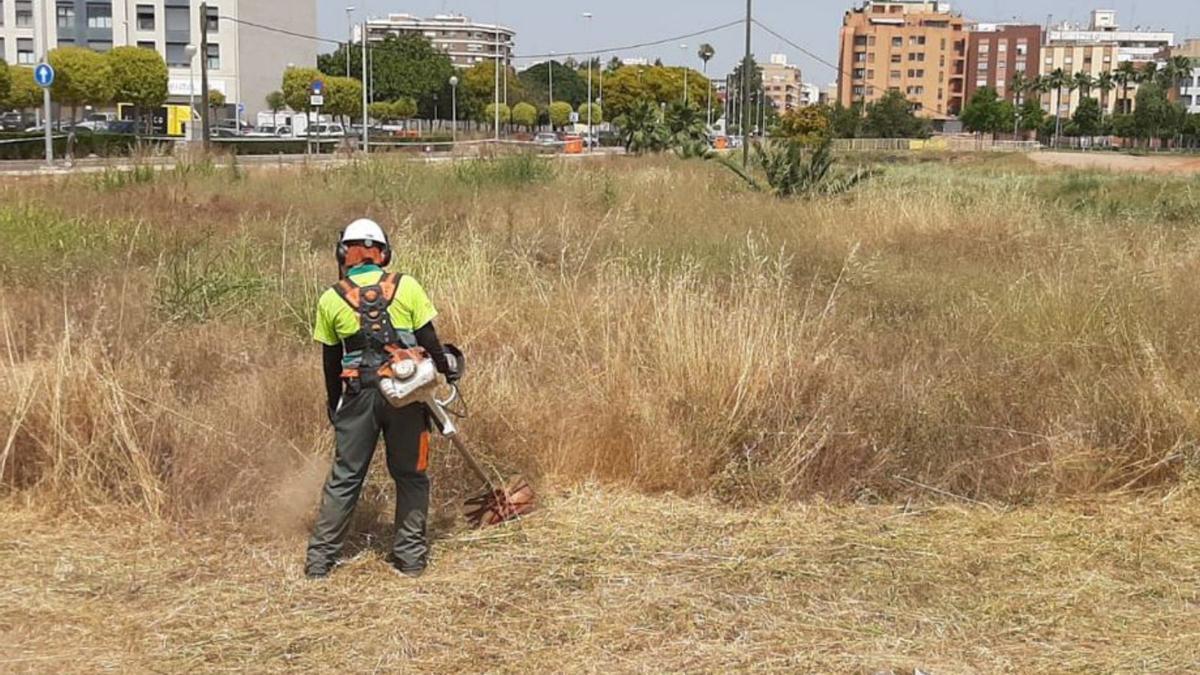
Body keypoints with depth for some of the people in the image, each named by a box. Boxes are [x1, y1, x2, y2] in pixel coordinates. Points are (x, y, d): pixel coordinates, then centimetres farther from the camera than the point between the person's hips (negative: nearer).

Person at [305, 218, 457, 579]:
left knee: (344, 478, 9)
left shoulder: (331, 299, 2)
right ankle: (410, 555, 15)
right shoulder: (406, 287, -1)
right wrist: (446, 371, 15)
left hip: (359, 395, 1)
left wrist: (334, 405, 19)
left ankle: (319, 559, 10)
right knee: (410, 475, 13)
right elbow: (428, 339, -2)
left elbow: (331, 361, 8)